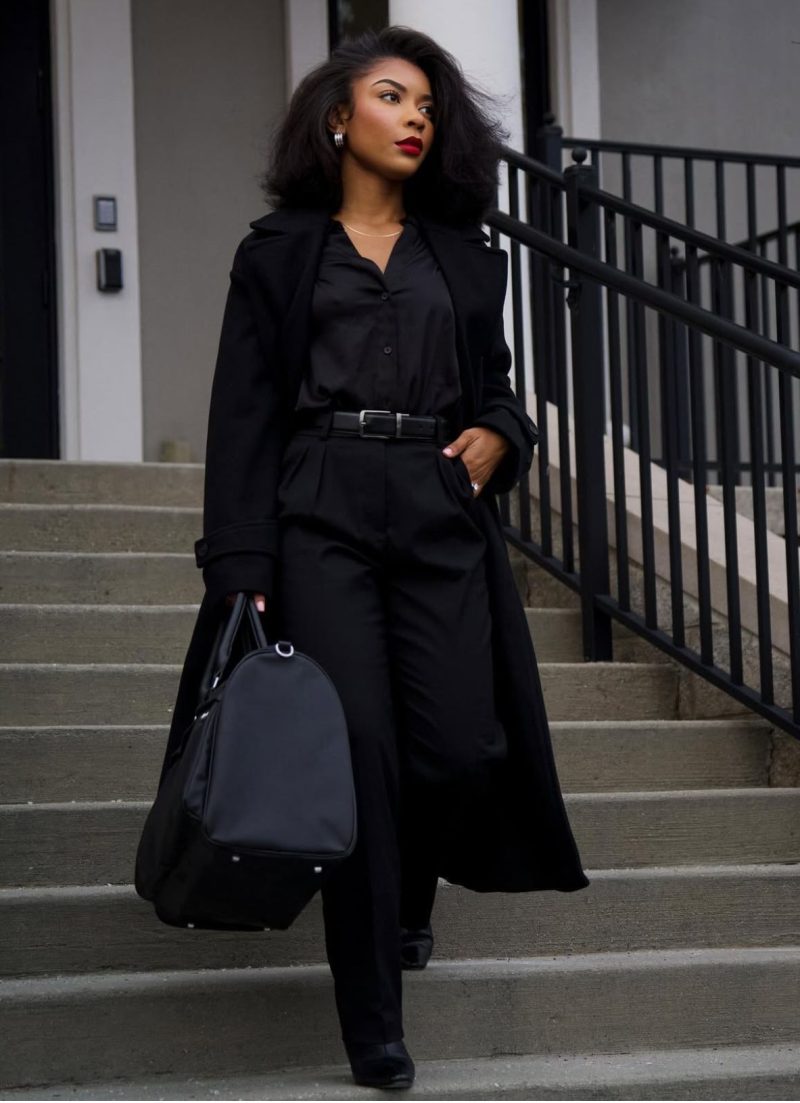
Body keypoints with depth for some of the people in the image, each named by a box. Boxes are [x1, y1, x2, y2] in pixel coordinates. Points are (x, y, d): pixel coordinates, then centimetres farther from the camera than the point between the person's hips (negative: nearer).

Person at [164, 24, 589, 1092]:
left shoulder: (463, 255, 17)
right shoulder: (280, 251, 7)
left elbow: (495, 387, 25)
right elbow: (243, 415, 1)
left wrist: (497, 434, -1)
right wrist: (243, 570, -9)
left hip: (442, 513, 3)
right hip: (321, 515, -3)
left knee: (460, 747, -6)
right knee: (361, 750, -9)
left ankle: (406, 901, 30)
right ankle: (374, 1024, -2)